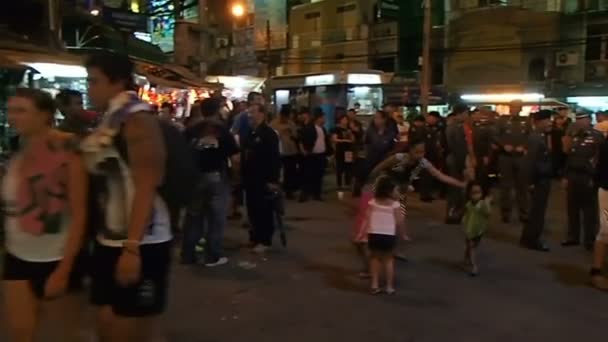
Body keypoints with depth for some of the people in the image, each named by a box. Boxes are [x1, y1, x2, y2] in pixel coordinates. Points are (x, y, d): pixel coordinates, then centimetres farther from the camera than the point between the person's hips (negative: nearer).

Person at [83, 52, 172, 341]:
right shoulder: (109, 121, 13)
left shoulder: (137, 119, -14)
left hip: (141, 244, -9)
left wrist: (131, 248, -25)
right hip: (109, 241, 9)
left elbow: (146, 188, -22)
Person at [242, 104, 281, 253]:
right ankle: (255, 237, 24)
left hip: (264, 179, -8)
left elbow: (275, 158, -18)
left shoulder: (269, 134, -12)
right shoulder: (249, 133, 14)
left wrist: (273, 180, -22)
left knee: (264, 210, -1)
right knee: (252, 209, 13)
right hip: (250, 179, 8)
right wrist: (243, 176, 14)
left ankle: (265, 240, 7)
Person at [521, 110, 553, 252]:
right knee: (538, 211, 0)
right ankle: (532, 240, 11)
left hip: (543, 179, 10)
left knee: (537, 210, 17)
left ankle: (528, 238, 28)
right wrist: (532, 182, -21)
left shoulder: (542, 137, 11)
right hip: (539, 181, -10)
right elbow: (531, 161, -24)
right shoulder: (535, 138, -20)